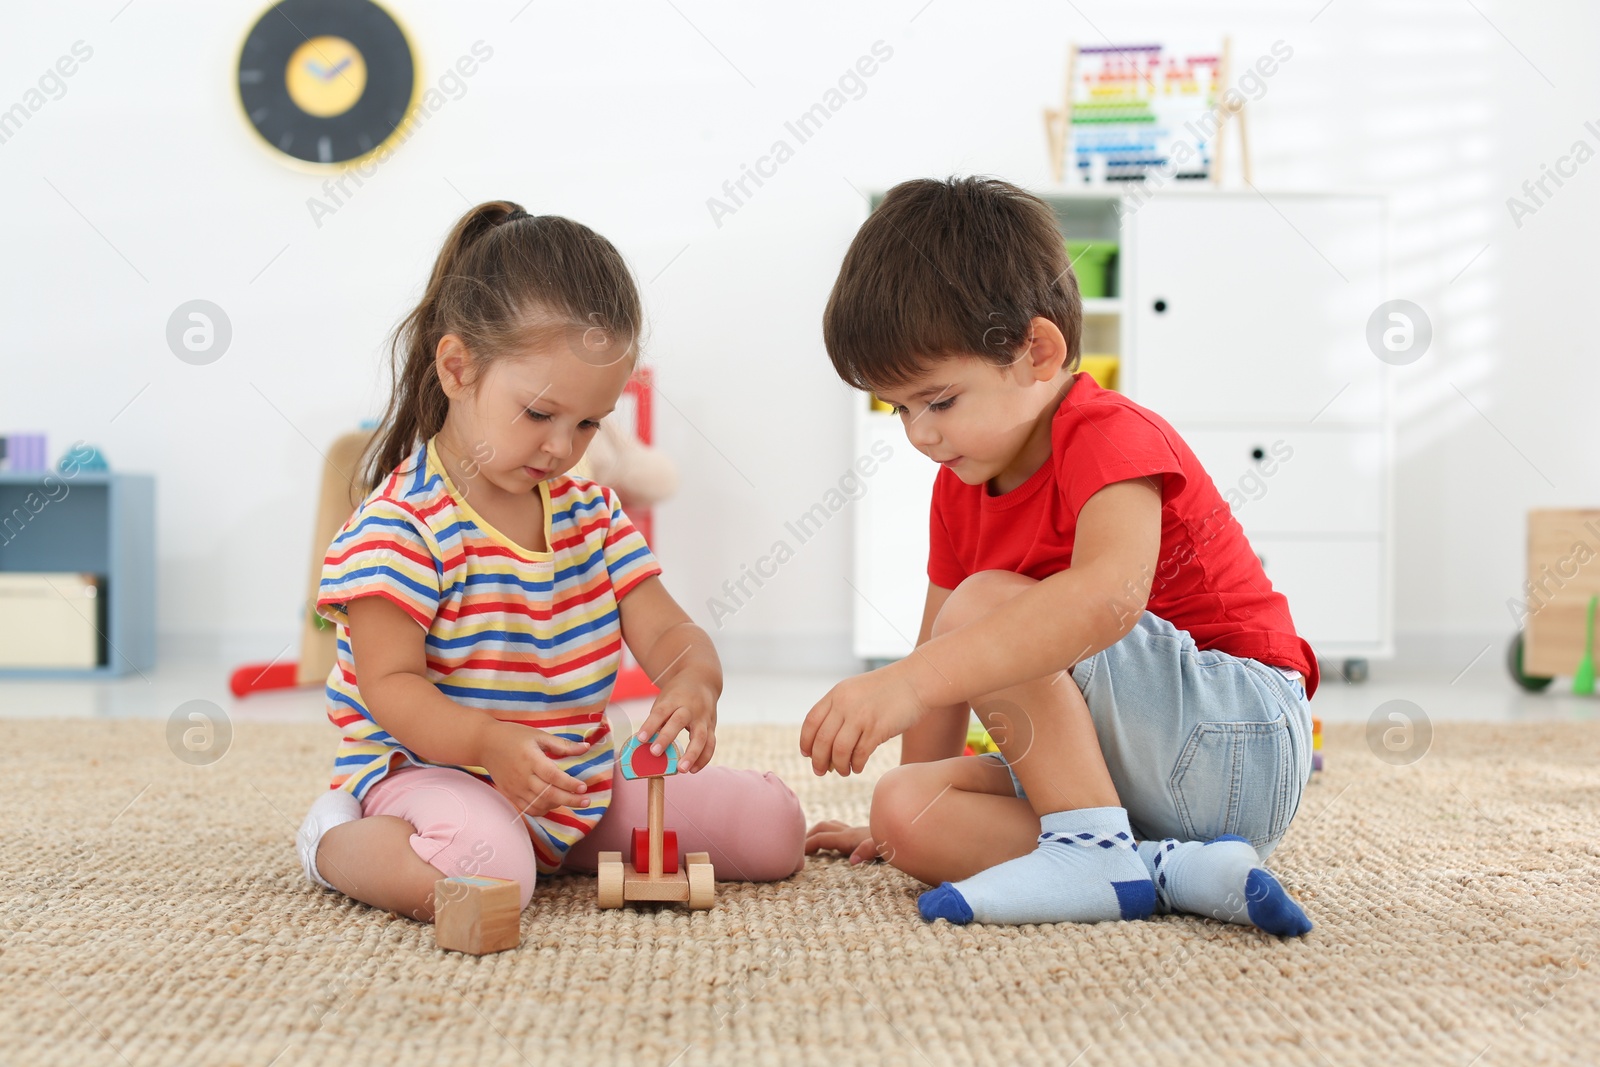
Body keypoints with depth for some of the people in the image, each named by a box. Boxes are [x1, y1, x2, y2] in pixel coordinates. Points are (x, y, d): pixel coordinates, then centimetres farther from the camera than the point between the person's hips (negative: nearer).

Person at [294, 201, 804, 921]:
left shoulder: (591, 512, 7)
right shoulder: (403, 524, -15)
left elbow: (667, 631, 3)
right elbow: (389, 684, -18)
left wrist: (695, 683, -22)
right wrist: (489, 741, -37)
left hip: (579, 778, 7)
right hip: (433, 769, -7)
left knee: (774, 828, 2)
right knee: (483, 868, -41)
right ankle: (339, 840, -8)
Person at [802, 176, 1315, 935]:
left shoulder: (1108, 438, -18)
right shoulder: (961, 486, 10)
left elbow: (1110, 594, -40)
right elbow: (946, 660, 16)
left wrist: (906, 682, -49)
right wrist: (906, 822, 18)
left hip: (1234, 746, -9)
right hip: (1105, 779, 9)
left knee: (984, 608, -24)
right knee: (904, 805, -12)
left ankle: (1092, 848, -22)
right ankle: (1168, 870, -20)